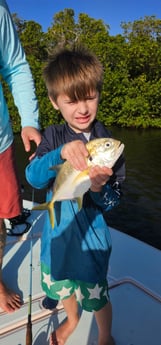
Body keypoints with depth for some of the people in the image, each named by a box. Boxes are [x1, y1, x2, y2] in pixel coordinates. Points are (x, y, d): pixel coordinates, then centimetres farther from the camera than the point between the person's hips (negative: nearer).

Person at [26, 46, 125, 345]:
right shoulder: (53, 136, -8)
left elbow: (112, 202, -13)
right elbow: (33, 177, -21)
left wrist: (99, 189, -36)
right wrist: (62, 153, -37)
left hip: (90, 233, -3)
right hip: (57, 229, 4)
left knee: (96, 294, 15)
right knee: (62, 283, 26)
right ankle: (72, 319, 59)